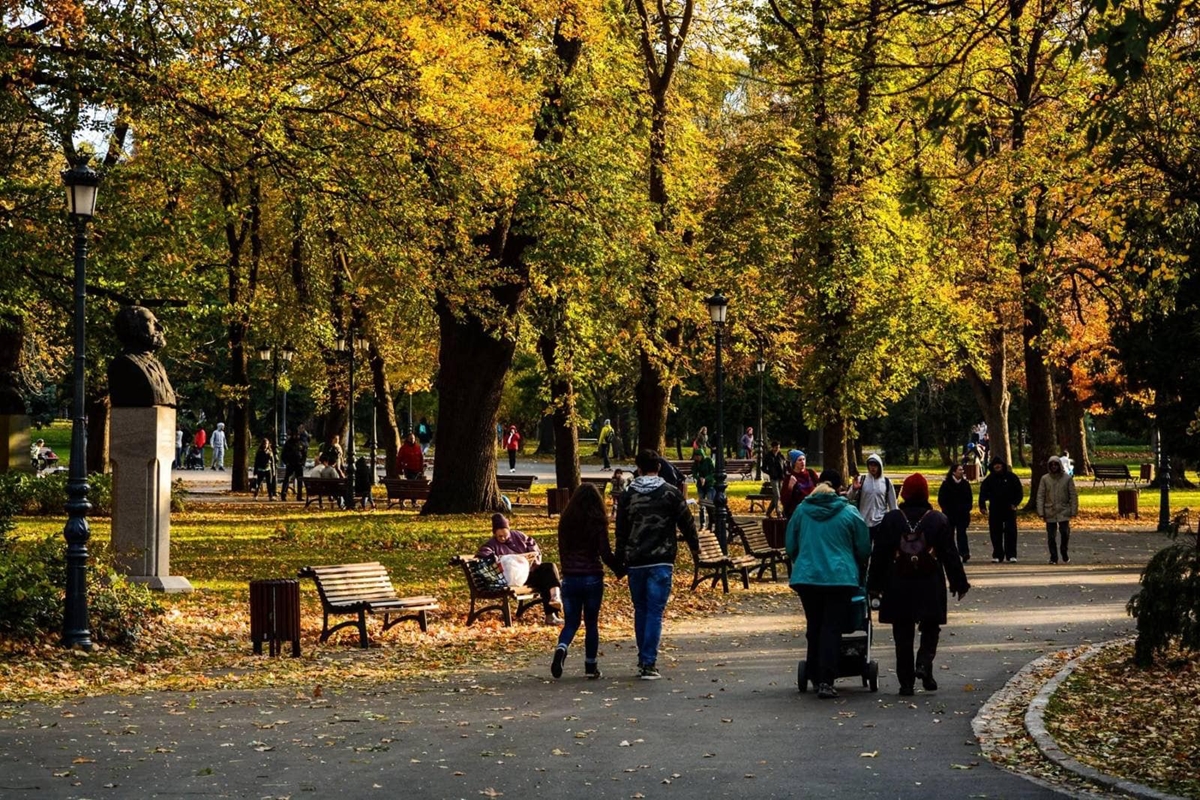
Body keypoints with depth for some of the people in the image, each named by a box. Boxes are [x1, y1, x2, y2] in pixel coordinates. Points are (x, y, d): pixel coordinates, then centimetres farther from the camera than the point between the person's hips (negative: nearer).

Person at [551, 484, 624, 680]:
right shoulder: (598, 522, -8)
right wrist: (619, 570, 5)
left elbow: (562, 550, 10)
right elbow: (605, 554, -11)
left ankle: (561, 649, -19)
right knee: (591, 623, 10)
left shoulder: (565, 521, 2)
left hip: (570, 577, 2)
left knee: (571, 621, 10)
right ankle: (590, 666, 14)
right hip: (592, 578, -2)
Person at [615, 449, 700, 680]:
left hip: (635, 562, 3)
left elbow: (620, 531, 8)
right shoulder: (670, 493, -2)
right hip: (661, 561, -2)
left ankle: (643, 661, 20)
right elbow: (687, 523, 3)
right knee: (655, 611, -3)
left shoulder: (628, 495, 5)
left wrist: (621, 560, 16)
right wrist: (695, 546, 20)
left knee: (640, 610, 15)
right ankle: (649, 663, -11)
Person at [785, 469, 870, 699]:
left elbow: (790, 545, 11)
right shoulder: (850, 513, -2)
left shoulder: (801, 511, 4)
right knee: (832, 628, -3)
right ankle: (826, 681, -12)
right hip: (841, 577, -3)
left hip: (807, 576, 3)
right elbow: (864, 548, 4)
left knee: (813, 627, 14)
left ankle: (816, 677, 20)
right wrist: (858, 568, 24)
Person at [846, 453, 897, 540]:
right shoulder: (861, 480, -1)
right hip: (864, 522, 0)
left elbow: (892, 504, 8)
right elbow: (849, 498, -3)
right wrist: (854, 489, -23)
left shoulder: (886, 482, 2)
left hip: (881, 522, 0)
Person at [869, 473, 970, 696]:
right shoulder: (938, 520, -1)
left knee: (903, 635, 7)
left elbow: (879, 555, 2)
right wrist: (959, 583, 10)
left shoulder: (891, 519, 0)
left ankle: (906, 682, 7)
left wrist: (875, 585, 9)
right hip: (930, 586, -1)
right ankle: (924, 664, -10)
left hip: (899, 587, 1)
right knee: (930, 628, 14)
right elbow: (950, 555, 1)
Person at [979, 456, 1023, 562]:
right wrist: (982, 506, -8)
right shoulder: (990, 479, 3)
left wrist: (1015, 503, -8)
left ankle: (1011, 555, -3)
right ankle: (997, 555, 9)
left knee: (1011, 532, -5)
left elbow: (1019, 492, 4)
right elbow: (983, 493, 4)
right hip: (995, 510, 2)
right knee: (996, 533, 3)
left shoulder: (1011, 477, -1)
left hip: (1009, 509, -2)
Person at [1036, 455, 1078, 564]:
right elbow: (1040, 496, 2)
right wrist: (1041, 511, -6)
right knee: (1051, 537, 3)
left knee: (1065, 533, -9)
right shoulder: (1045, 479, 3)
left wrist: (1074, 510, -4)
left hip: (1063, 511, -1)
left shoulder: (1067, 478, 2)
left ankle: (1064, 551, 17)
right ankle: (1053, 557, 14)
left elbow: (1073, 496, 3)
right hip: (1050, 512, 1)